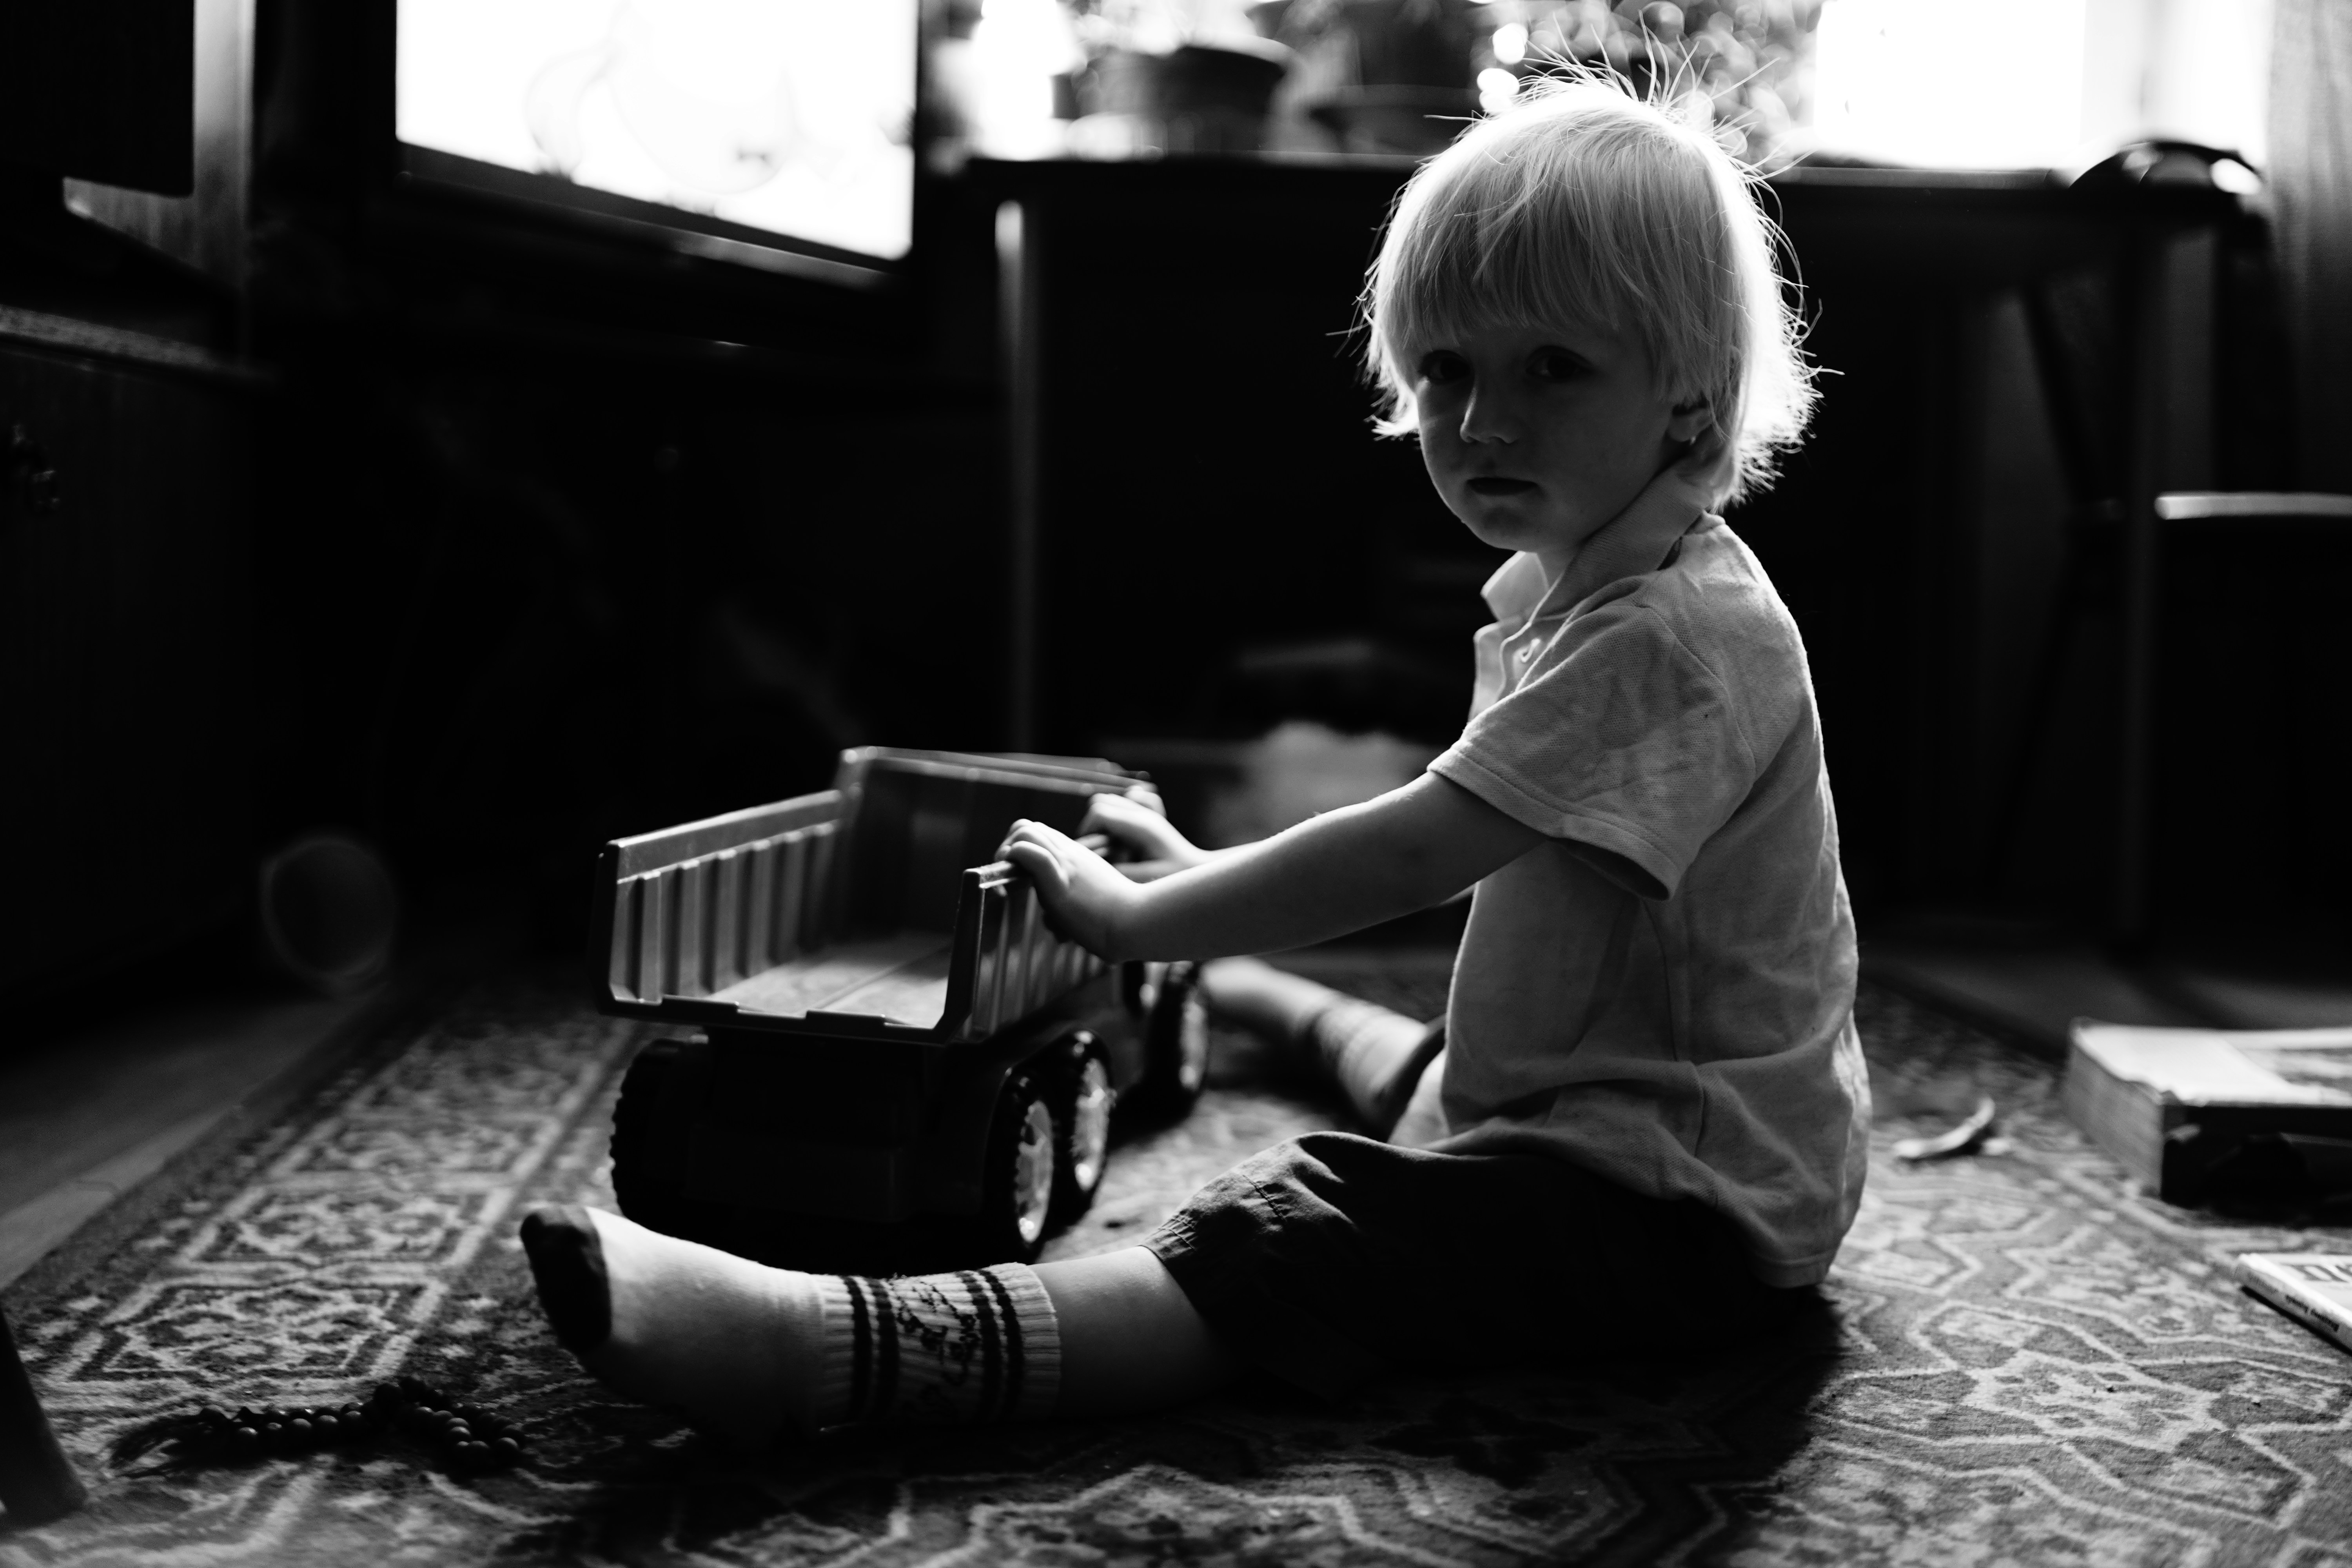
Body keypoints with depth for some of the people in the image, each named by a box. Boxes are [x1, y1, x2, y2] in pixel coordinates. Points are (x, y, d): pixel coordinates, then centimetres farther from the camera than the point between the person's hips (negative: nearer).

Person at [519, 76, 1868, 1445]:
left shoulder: (1676, 635, -22)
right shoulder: (1562, 587, 12)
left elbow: (1411, 853, -27)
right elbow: (1457, 843, 20)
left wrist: (1140, 915, -20)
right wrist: (1215, 882, 15)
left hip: (1688, 1196, -10)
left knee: (1292, 1250, -29)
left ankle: (831, 1348, -46)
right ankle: (1279, 1005, 71)